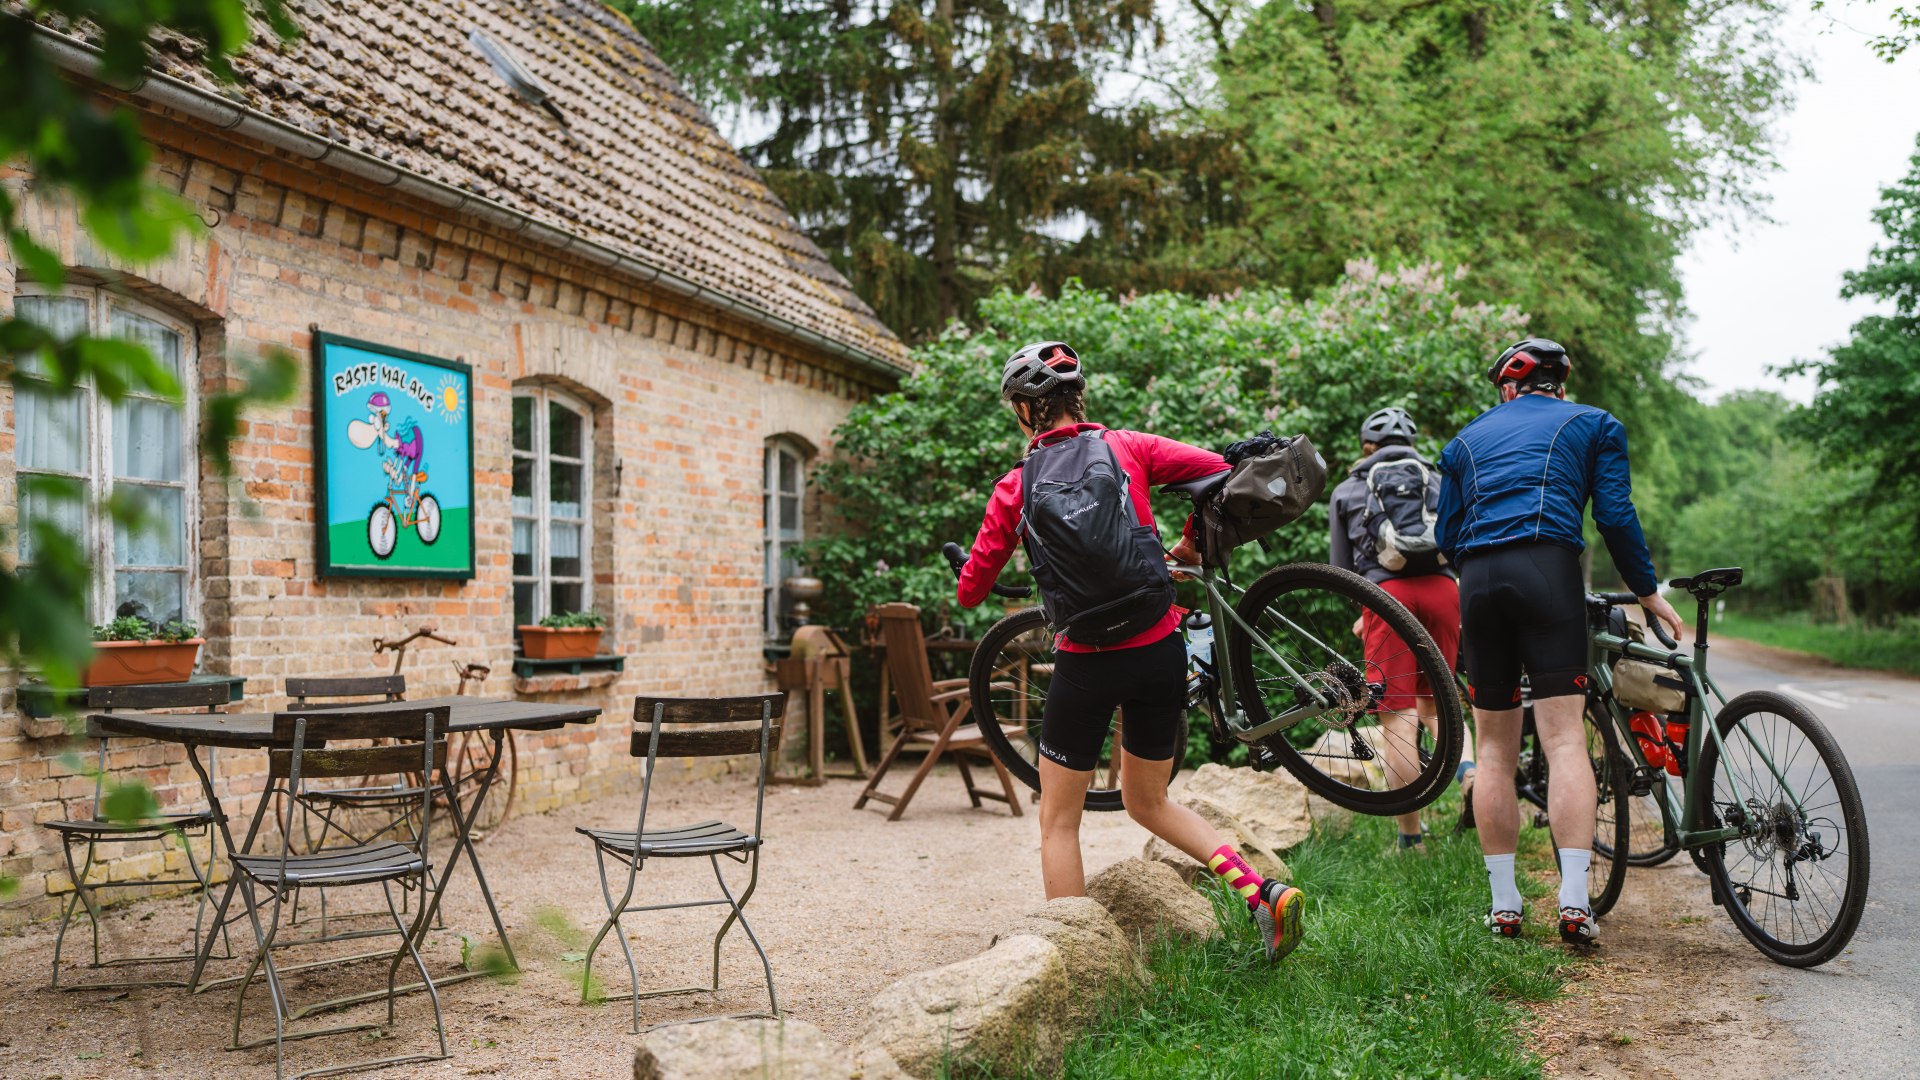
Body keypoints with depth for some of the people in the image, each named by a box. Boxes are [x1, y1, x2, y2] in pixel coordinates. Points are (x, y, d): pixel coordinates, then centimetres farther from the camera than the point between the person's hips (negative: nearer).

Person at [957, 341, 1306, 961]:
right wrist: (1190, 546, 11)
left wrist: (970, 582, 25)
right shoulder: (1127, 448, 2)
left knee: (1059, 820, 14)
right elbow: (1221, 471, -5)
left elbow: (970, 591, 1)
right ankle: (1263, 893, 9)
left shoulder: (1016, 488, -3)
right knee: (1149, 802, 23)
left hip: (1088, 664, -3)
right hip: (1160, 652, 3)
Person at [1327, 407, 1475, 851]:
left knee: (1398, 717, -2)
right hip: (1442, 587, 3)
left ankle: (1411, 837, -1)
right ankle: (1469, 770, -11)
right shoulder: (1436, 482, 25)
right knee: (1434, 704, 18)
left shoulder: (1346, 490, 20)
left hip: (1387, 592, -3)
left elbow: (1341, 568, 20)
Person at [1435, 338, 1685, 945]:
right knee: (1564, 739, -5)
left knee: (1494, 749, 7)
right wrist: (1648, 591, 15)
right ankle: (1574, 903, -12)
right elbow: (1615, 515, 7)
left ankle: (1503, 905, 8)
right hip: (1548, 570, -2)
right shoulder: (1595, 424, 18)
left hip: (1477, 578, 3)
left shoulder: (1467, 439, 25)